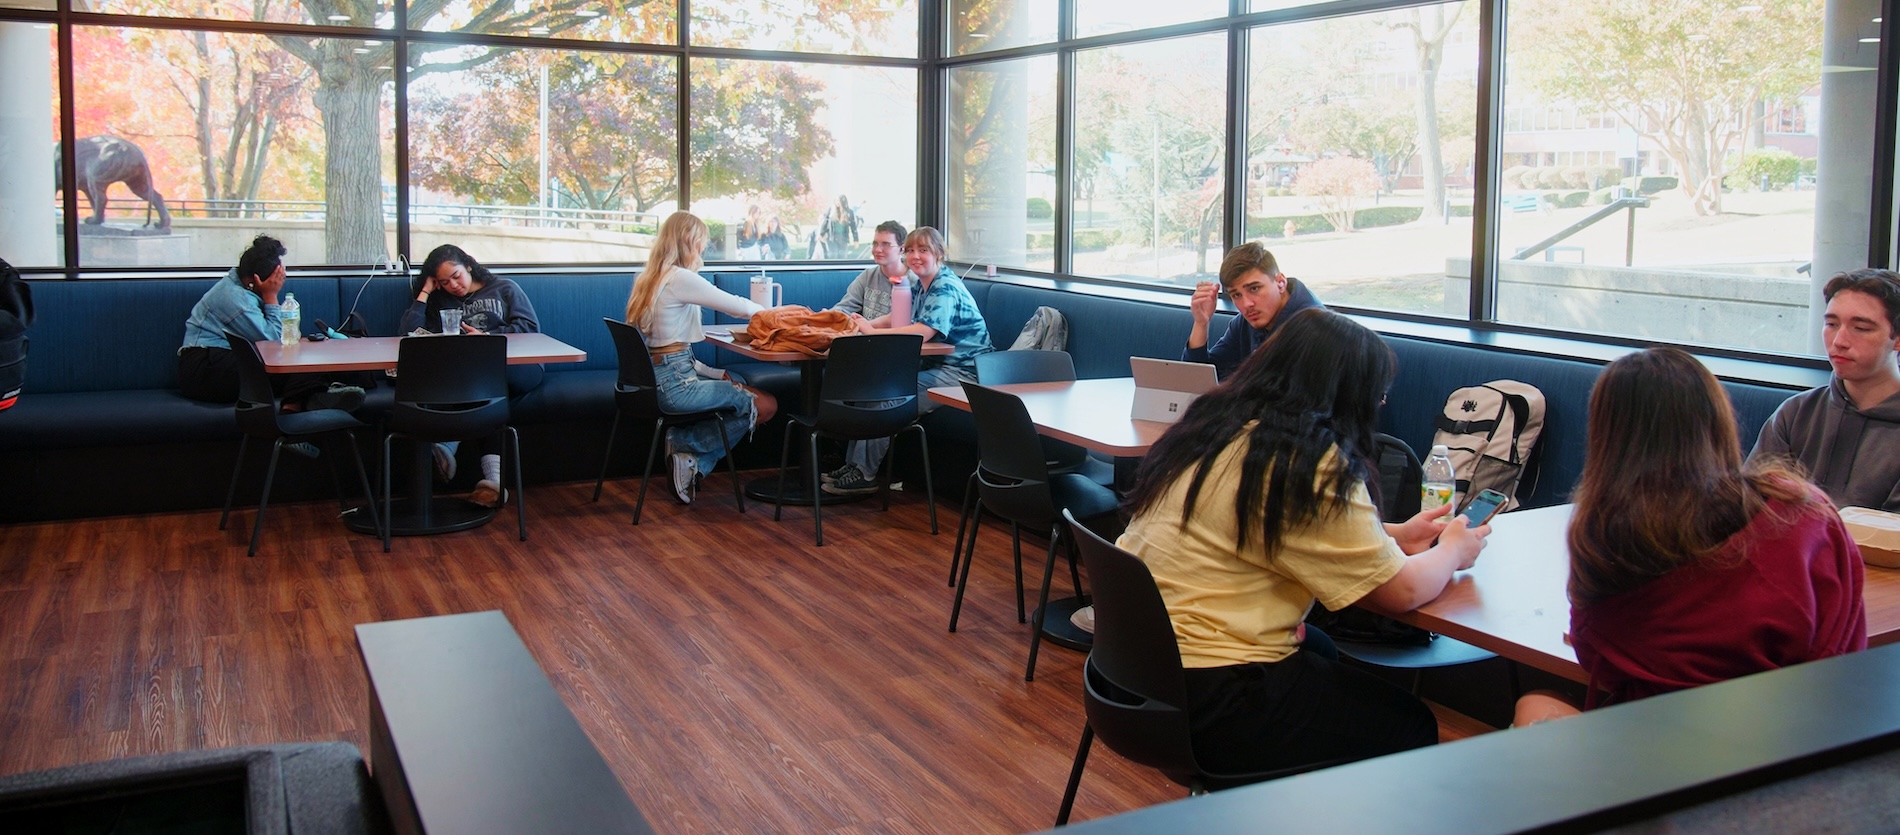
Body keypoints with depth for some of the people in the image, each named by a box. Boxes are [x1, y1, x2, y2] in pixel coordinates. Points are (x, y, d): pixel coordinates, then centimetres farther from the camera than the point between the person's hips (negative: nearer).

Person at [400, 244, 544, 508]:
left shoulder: (505, 288, 20)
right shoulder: (440, 302, 27)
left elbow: (530, 327, 6)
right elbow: (408, 333, 12)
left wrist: (487, 336, -4)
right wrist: (424, 292, 13)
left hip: (519, 366, -1)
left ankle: (447, 448, -53)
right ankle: (494, 477, -57)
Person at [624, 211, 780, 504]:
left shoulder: (651, 277, 13)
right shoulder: (680, 278, -15)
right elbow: (737, 306, -13)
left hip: (657, 378, 10)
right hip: (675, 385, -10)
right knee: (766, 406, -2)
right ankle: (685, 443, 1)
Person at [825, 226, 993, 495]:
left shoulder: (946, 289, -16)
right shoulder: (922, 286, 15)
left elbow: (921, 332, -29)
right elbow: (896, 318, 13)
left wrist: (871, 331, -23)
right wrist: (865, 324, -8)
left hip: (962, 371, -10)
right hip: (937, 365, 10)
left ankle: (864, 474, -9)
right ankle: (854, 463, 1)